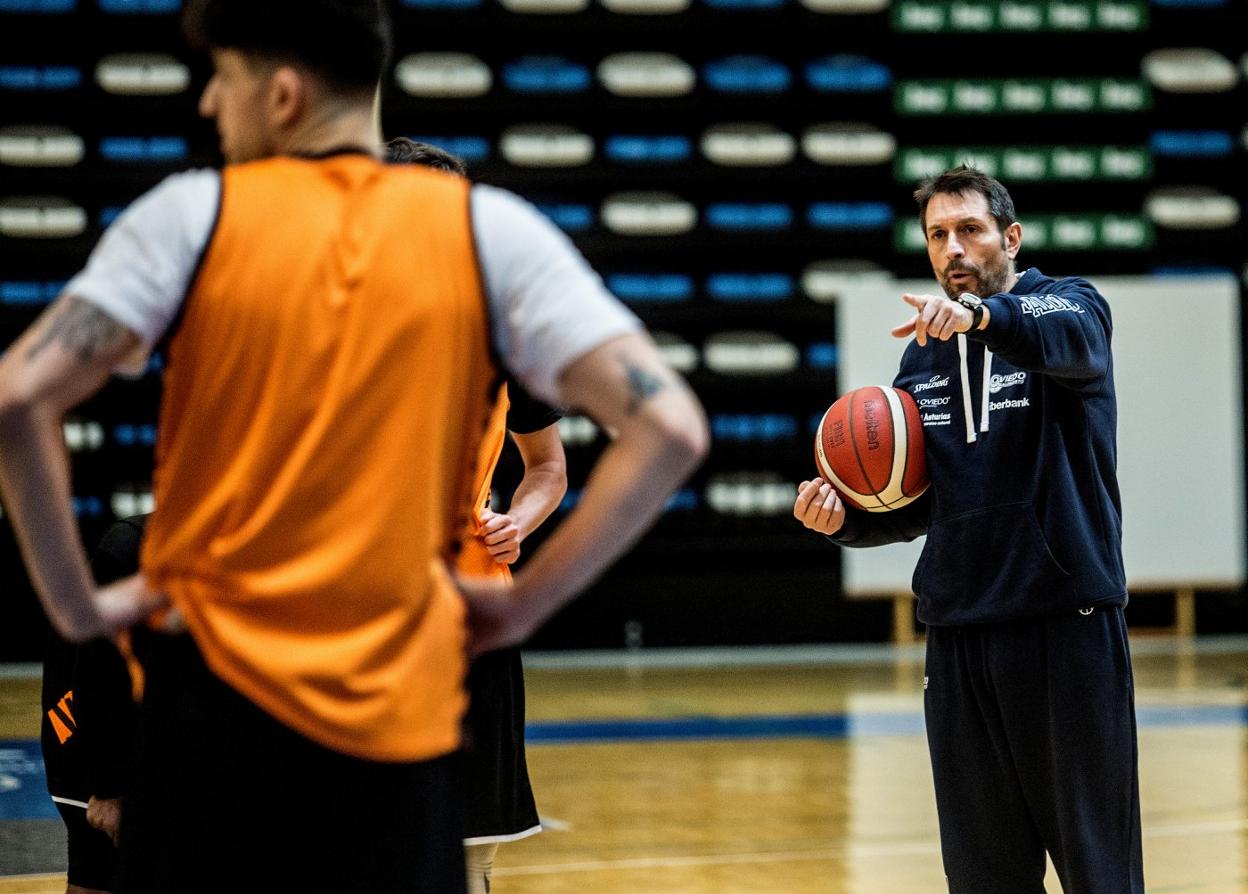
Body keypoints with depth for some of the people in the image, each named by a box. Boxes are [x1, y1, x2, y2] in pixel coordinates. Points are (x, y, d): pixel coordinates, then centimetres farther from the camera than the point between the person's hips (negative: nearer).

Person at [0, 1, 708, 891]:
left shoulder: (195, 213, -2)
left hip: (215, 687, -1)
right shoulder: (486, 227, 1)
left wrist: (76, 604, -2)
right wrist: (526, 601, 0)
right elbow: (669, 429, -7)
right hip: (401, 712, 1)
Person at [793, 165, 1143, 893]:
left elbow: (1069, 338, -26)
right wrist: (846, 517, -4)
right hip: (960, 635, 5)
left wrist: (981, 315, -46)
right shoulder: (923, 356, 13)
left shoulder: (1071, 303, 0)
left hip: (1069, 623, -4)